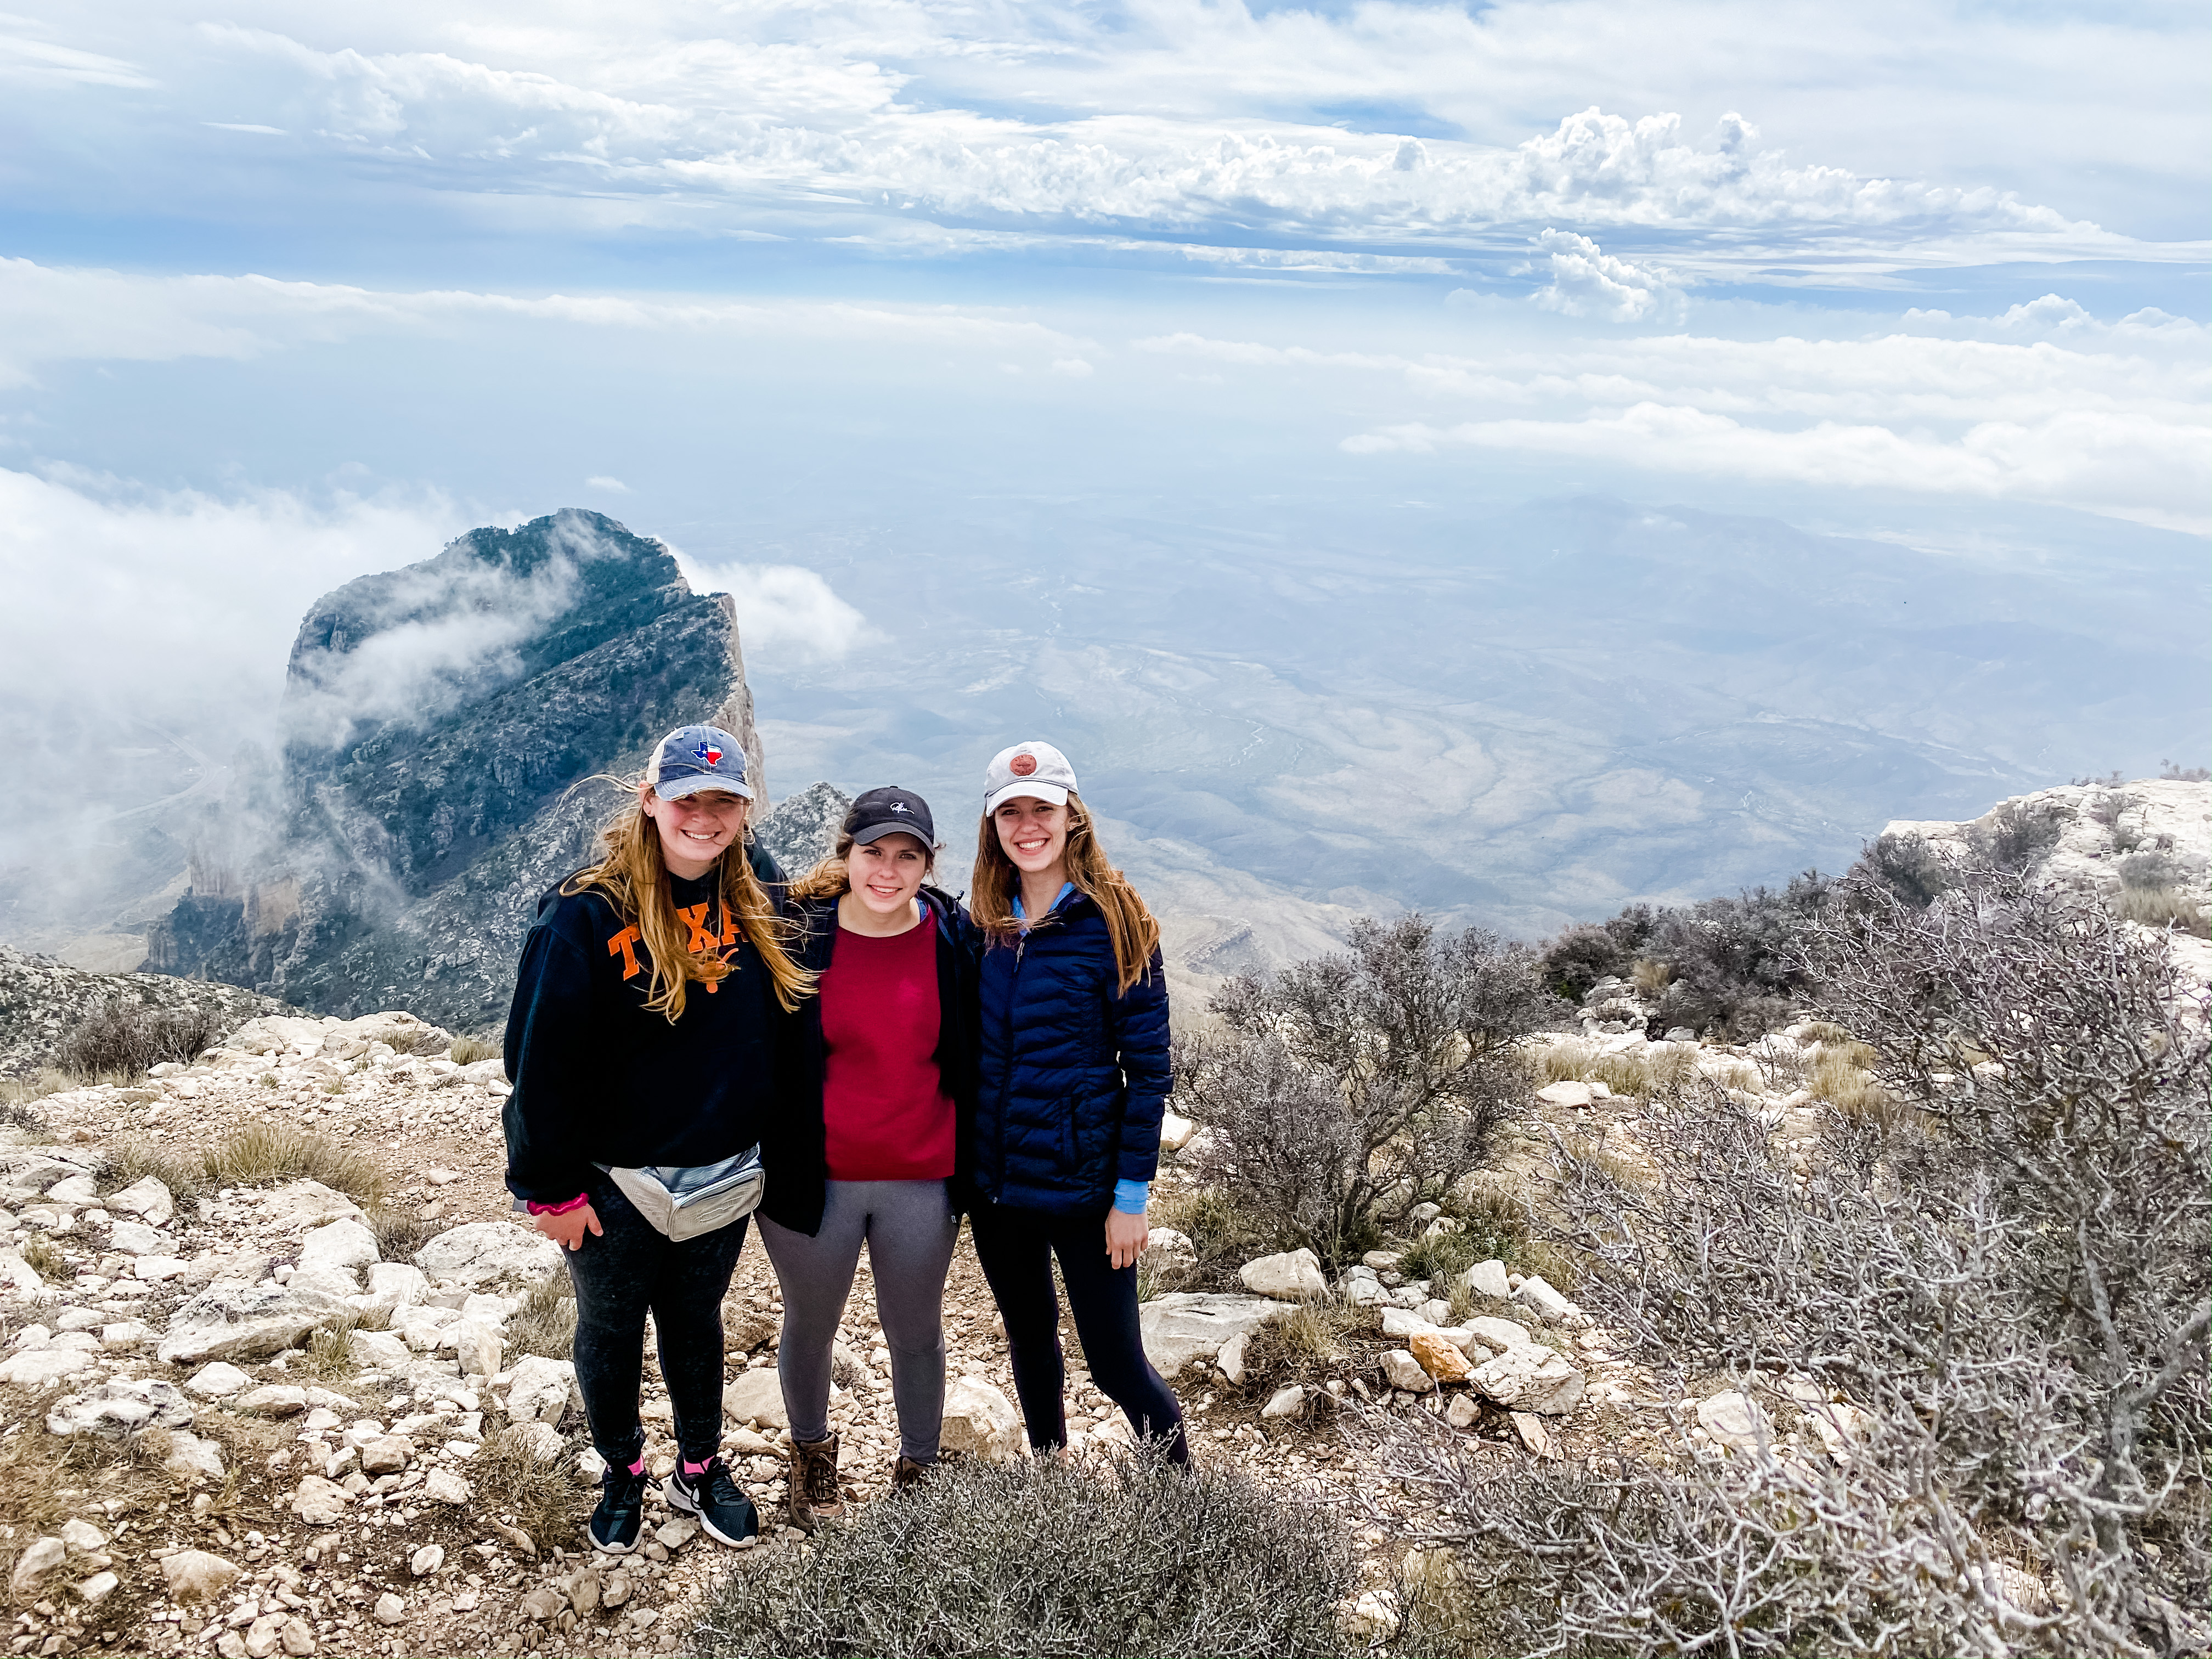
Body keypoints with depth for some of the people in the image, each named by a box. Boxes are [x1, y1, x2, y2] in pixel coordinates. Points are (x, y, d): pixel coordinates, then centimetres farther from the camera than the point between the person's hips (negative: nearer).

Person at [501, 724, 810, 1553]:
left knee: (696, 1325, 22)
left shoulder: (753, 909, -3)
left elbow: (778, 1036, 8)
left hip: (722, 1179, 4)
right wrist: (554, 1188, -13)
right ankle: (622, 1474, 40)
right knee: (611, 1335, 17)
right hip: (615, 1185, -4)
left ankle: (700, 1469, 41)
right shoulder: (586, 915, -18)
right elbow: (543, 1062, -15)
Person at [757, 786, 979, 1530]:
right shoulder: (797, 936, -10)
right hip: (814, 1179, 0)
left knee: (915, 1334, 17)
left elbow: (971, 1057, 4)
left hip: (922, 1183, 1)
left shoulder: (953, 939, -6)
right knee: (809, 1327, 20)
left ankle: (919, 1468, 40)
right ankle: (812, 1453, 47)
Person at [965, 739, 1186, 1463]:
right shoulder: (979, 922, 3)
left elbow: (1148, 1067, -10)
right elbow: (966, 1052, 11)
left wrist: (1132, 1194, -12)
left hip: (1081, 1180, -5)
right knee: (1028, 1341, 20)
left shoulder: (1114, 922, -11)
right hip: (994, 1178, 5)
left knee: (1115, 1360, 2)